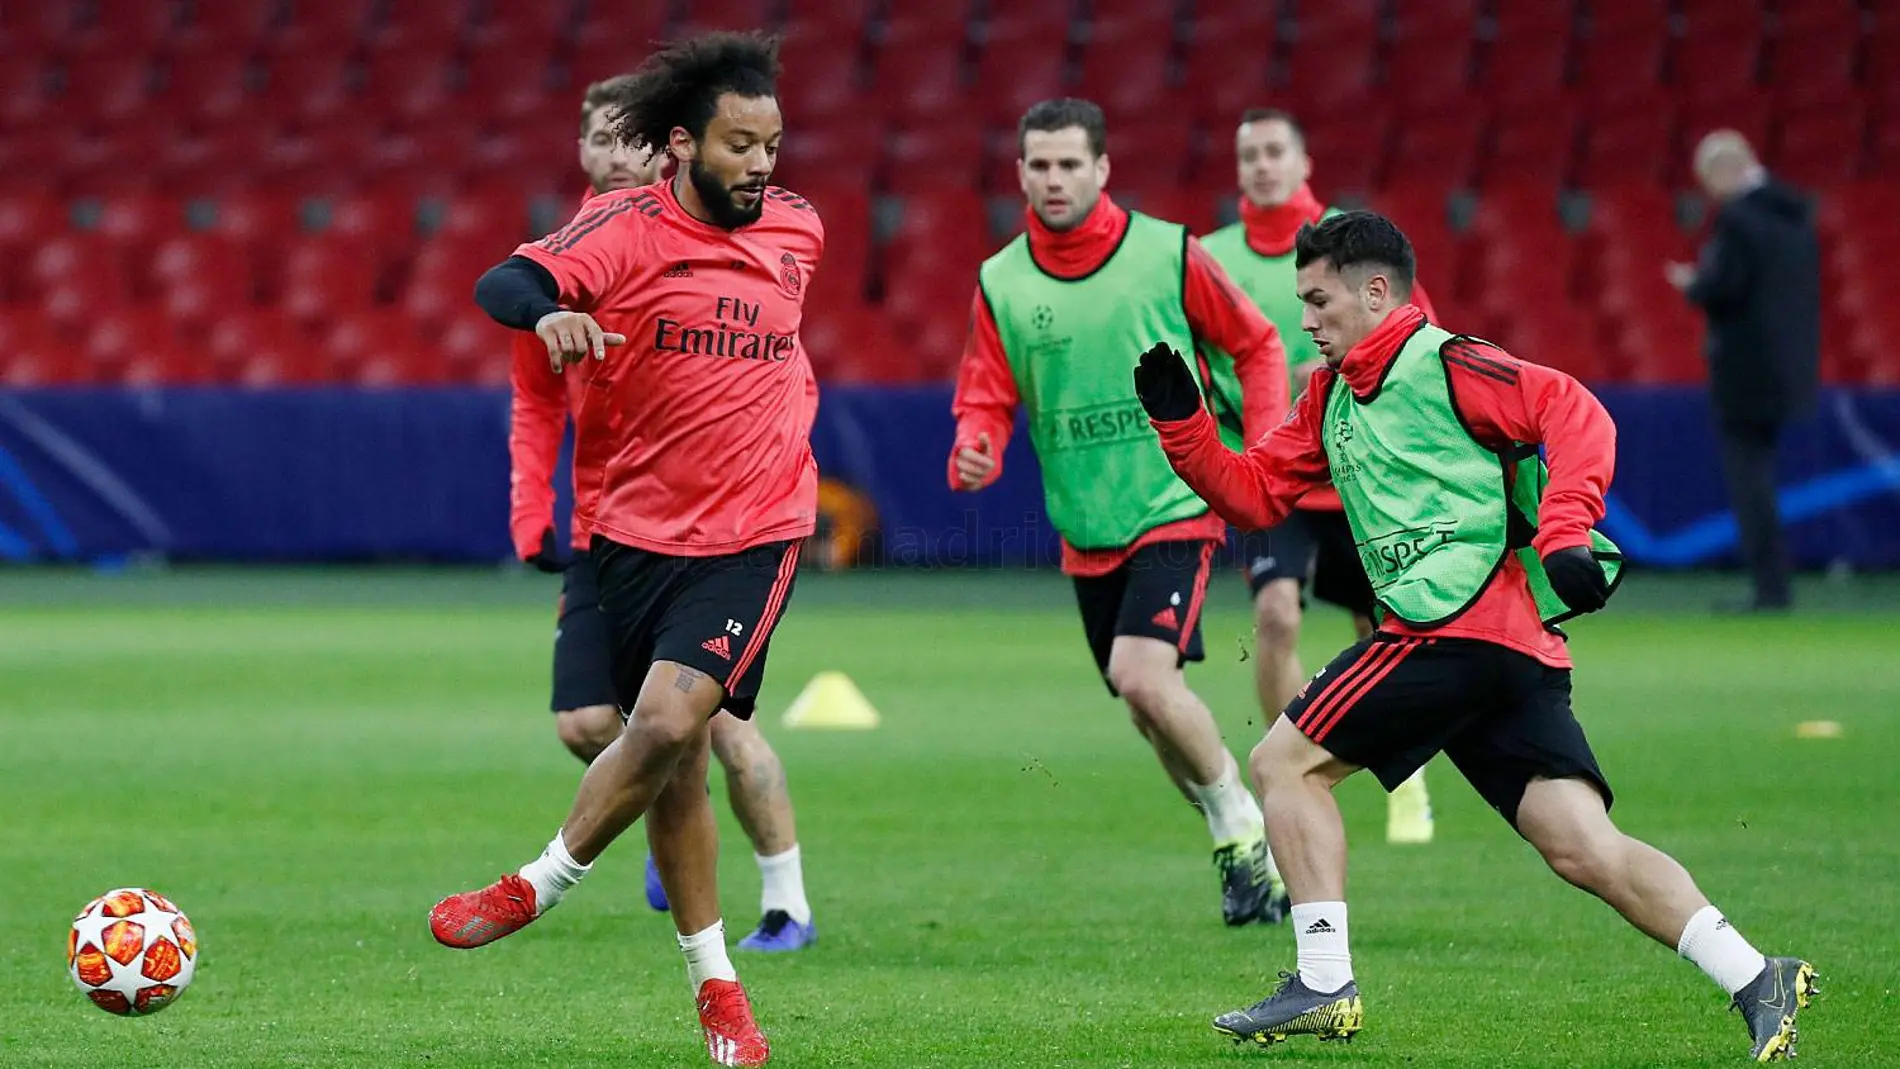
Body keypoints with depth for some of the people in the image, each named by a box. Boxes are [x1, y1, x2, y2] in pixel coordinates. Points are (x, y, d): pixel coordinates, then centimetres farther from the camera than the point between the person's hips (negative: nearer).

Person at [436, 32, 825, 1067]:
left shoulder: (797, 230, 4)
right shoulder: (627, 229, -9)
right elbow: (502, 286, -26)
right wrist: (551, 313, -45)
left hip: (752, 535, 0)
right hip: (636, 528, 0)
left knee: (667, 724, -20)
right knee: (667, 753, 6)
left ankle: (538, 888, -1)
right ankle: (714, 985, 19)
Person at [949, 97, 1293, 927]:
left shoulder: (1167, 253, -5)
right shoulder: (1000, 283, 1)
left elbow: (1256, 346, 7)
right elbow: (986, 399, 4)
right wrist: (975, 452, -19)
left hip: (1175, 508, -4)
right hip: (1085, 530, 4)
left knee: (1142, 676, -23)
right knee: (1149, 706, 10)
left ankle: (1242, 821, -3)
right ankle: (1237, 847, 30)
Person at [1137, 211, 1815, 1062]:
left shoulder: (1442, 366, -3)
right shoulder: (1331, 396, 25)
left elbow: (1576, 414, -12)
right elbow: (1255, 495, 25)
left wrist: (1563, 535, -24)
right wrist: (1180, 423, 12)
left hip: (1464, 625, -9)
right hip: (1511, 649, 9)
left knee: (1285, 761, -2)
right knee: (1585, 850, -3)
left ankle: (1323, 983, -4)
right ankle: (1754, 982, -12)